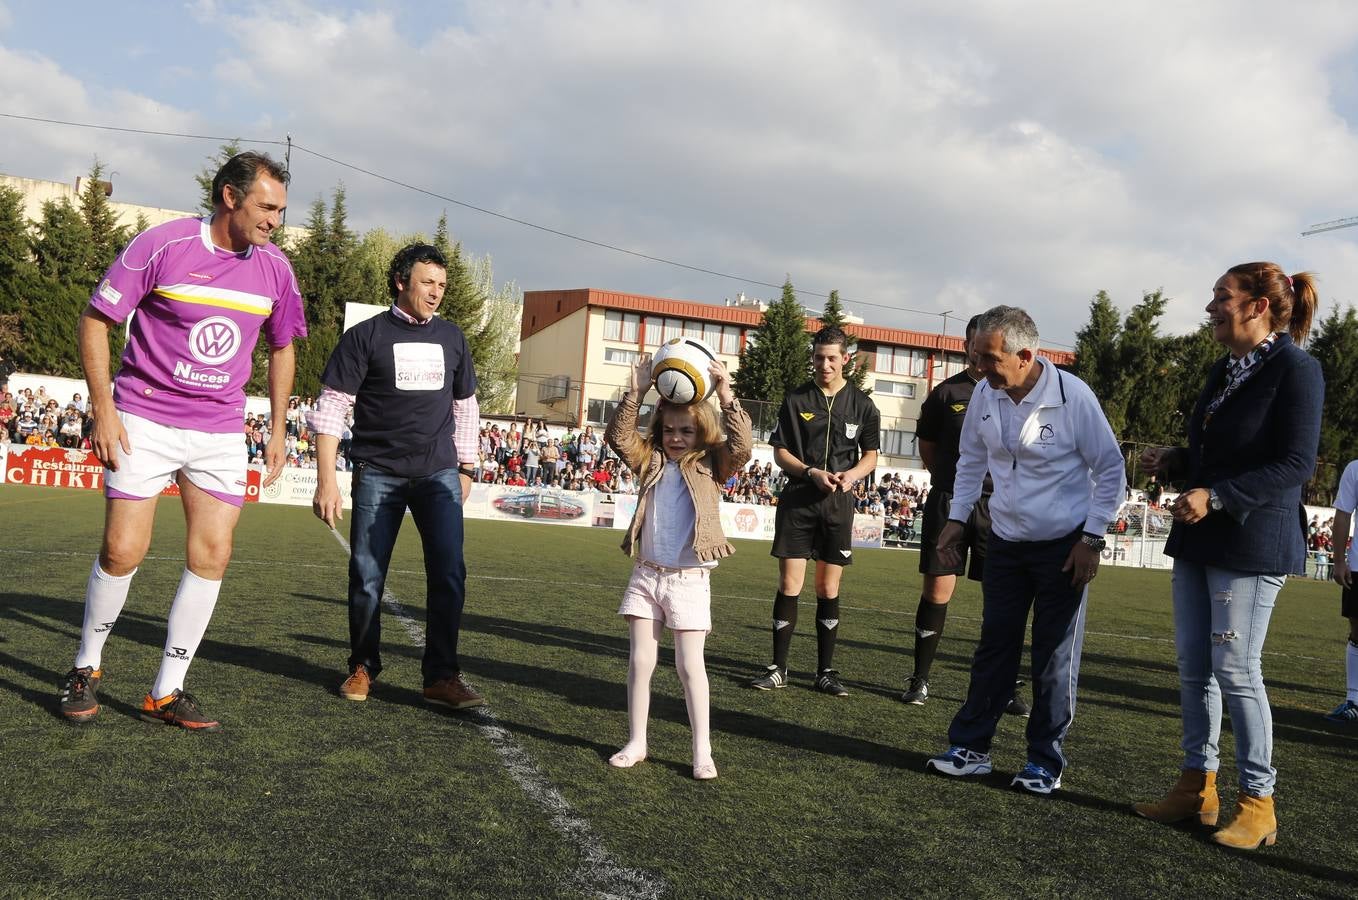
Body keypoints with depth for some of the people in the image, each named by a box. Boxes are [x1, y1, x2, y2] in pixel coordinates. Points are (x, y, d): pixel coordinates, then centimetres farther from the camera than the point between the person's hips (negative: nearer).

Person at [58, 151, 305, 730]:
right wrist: (103, 408, -11)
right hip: (145, 421, -3)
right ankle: (86, 667, 23)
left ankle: (166, 693, 9)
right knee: (122, 552, -3)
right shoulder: (163, 245, -10)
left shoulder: (275, 268, 2)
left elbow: (281, 348, 16)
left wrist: (277, 430, 11)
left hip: (221, 430, 4)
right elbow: (96, 319, -4)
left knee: (212, 555, -3)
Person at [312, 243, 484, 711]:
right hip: (378, 474, -2)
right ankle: (363, 668, 20)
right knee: (367, 576, 2)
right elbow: (331, 408, -3)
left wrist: (465, 467, 17)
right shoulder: (366, 336, -1)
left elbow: (465, 407, 20)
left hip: (439, 473, 3)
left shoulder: (452, 338, 11)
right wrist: (326, 480, -10)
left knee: (449, 574, -6)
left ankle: (442, 675, 2)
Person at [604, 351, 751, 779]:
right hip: (646, 575, 3)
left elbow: (741, 446, -17)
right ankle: (636, 742, 18)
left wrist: (725, 395, -26)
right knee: (640, 661, 6)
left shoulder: (710, 466, 0)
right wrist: (635, 394, -19)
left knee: (690, 665, -1)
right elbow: (619, 436, -7)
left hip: (690, 579, -3)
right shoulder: (651, 461, 7)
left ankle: (702, 750, 9)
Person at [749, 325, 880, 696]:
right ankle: (778, 669, 7)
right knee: (789, 585, -2)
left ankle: (826, 671, 16)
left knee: (829, 590, 6)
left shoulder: (862, 405, 5)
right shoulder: (796, 400, 2)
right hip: (798, 500, -1)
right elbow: (780, 453, 2)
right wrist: (812, 473, -14)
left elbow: (870, 456, 11)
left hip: (839, 503, 1)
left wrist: (852, 474, -10)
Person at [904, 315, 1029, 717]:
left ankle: (1005, 686, 9)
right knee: (936, 591, 1)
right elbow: (927, 447, 13)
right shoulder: (946, 392, 5)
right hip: (948, 503, 0)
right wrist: (952, 481, 9)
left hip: (999, 506, 0)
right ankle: (920, 680, 11)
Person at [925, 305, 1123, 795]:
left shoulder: (1072, 395, -18)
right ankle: (970, 746, 19)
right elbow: (971, 461, 12)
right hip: (1005, 541, 4)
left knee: (1055, 659, 4)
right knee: (993, 648, 10)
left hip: (1063, 546, -4)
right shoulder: (985, 395, -5)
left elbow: (1110, 468, -9)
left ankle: (1045, 761, 17)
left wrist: (1092, 539, -12)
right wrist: (956, 519, 8)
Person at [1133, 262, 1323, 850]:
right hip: (1198, 537, 8)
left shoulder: (1295, 368, -10)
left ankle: (1257, 802, 10)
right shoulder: (1224, 370, 14)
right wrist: (1172, 462, 4)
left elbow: (1296, 464, -16)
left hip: (1252, 542, -8)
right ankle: (1197, 787, 20)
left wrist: (1216, 497, -23)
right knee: (1193, 666, 10)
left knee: (1235, 669, -4)